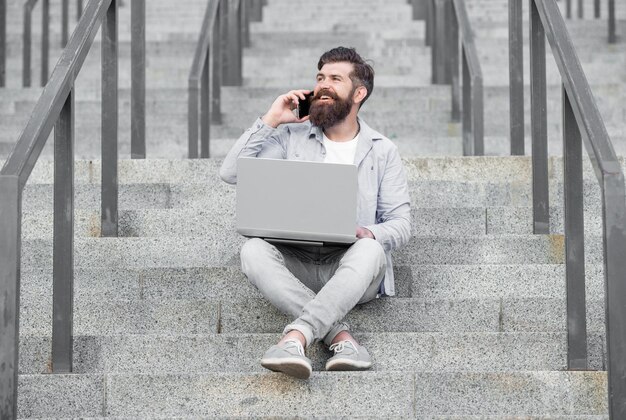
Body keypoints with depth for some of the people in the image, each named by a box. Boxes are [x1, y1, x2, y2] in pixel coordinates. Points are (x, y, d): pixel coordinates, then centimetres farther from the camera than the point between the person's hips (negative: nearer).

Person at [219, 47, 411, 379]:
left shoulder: (382, 151, 10)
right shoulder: (292, 137, 12)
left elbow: (401, 224, 5)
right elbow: (231, 173, 3)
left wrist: (369, 234, -19)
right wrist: (270, 121, -1)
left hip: (350, 267, -1)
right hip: (297, 267, 1)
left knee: (369, 250, -36)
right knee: (253, 250, -31)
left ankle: (295, 338, -47)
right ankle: (340, 336, -37)